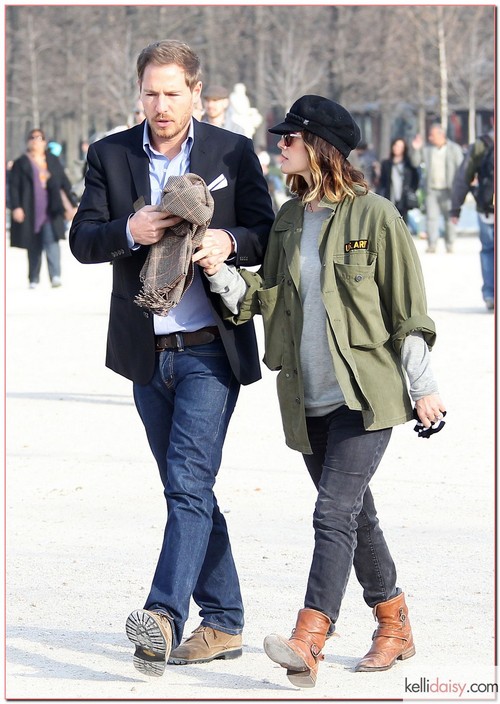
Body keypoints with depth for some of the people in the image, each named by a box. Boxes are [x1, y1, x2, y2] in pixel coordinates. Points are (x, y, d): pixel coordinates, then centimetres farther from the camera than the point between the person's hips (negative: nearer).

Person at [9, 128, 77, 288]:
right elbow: (14, 186, 0)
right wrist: (16, 207, -12)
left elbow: (65, 183, 15)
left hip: (50, 210, 1)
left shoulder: (53, 161, 12)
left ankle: (55, 276, -23)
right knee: (34, 246, 3)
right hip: (30, 212, -1)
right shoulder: (21, 163, 5)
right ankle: (34, 280, 12)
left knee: (52, 241, -15)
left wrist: (73, 203, 10)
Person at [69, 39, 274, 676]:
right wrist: (129, 232, -20)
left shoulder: (233, 153, 1)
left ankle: (165, 615, -25)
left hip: (211, 347, -4)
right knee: (185, 486, 10)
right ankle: (223, 621, 18)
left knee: (189, 479, -16)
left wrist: (228, 241, -19)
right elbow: (82, 240, 0)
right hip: (147, 352, 4)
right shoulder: (109, 156, 6)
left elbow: (266, 238, 3)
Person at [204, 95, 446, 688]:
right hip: (309, 396, 7)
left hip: (365, 393, -7)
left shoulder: (374, 216, -7)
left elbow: (407, 308, -5)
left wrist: (423, 387, -5)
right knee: (355, 514, 14)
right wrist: (221, 275, -7)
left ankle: (307, 643, -24)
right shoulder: (288, 220, 11)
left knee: (335, 512, -16)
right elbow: (269, 298, 11)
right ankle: (395, 627, 28)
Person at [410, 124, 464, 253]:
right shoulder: (426, 148, 8)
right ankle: (432, 245, -7)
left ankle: (450, 245, 12)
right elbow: (416, 162, 12)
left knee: (449, 218, 3)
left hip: (447, 189, -2)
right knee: (431, 217, -6)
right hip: (431, 189, 2)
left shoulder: (454, 149, 2)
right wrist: (415, 149, -5)